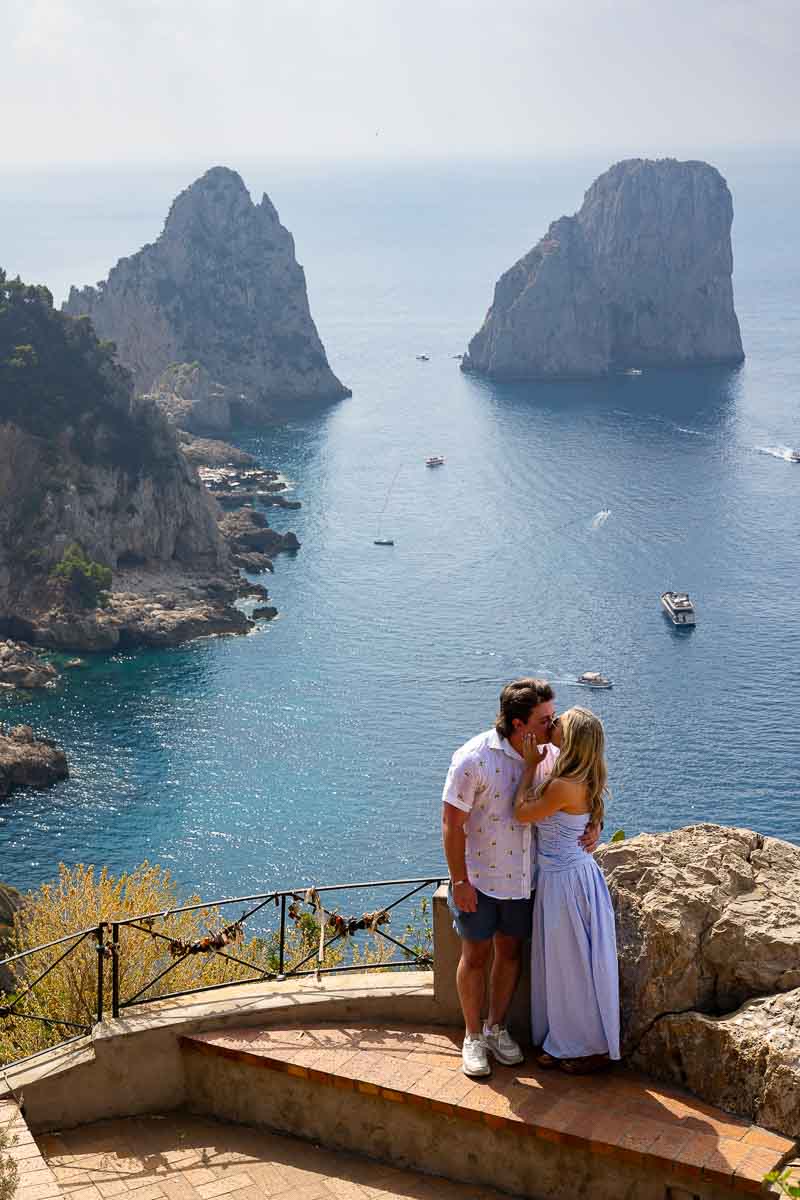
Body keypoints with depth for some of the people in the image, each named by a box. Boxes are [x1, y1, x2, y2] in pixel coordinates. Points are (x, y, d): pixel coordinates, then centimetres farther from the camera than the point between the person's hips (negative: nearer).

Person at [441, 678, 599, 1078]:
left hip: (523, 876, 5)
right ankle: (473, 1037, 24)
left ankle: (496, 1028, 34)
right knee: (475, 956, 8)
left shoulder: (549, 754, -6)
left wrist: (592, 825, -11)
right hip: (478, 877, -5)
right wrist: (459, 881, -18)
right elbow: (452, 823, -18)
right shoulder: (474, 759, -23)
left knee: (510, 952, 16)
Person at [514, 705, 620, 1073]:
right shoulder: (580, 781, 0)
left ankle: (592, 1048, 22)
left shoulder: (563, 787, -28)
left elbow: (521, 813, -15)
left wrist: (531, 764, -11)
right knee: (559, 961, 20)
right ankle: (563, 1041, 34)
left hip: (566, 881, -9)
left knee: (575, 964, 6)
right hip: (560, 875, 9)